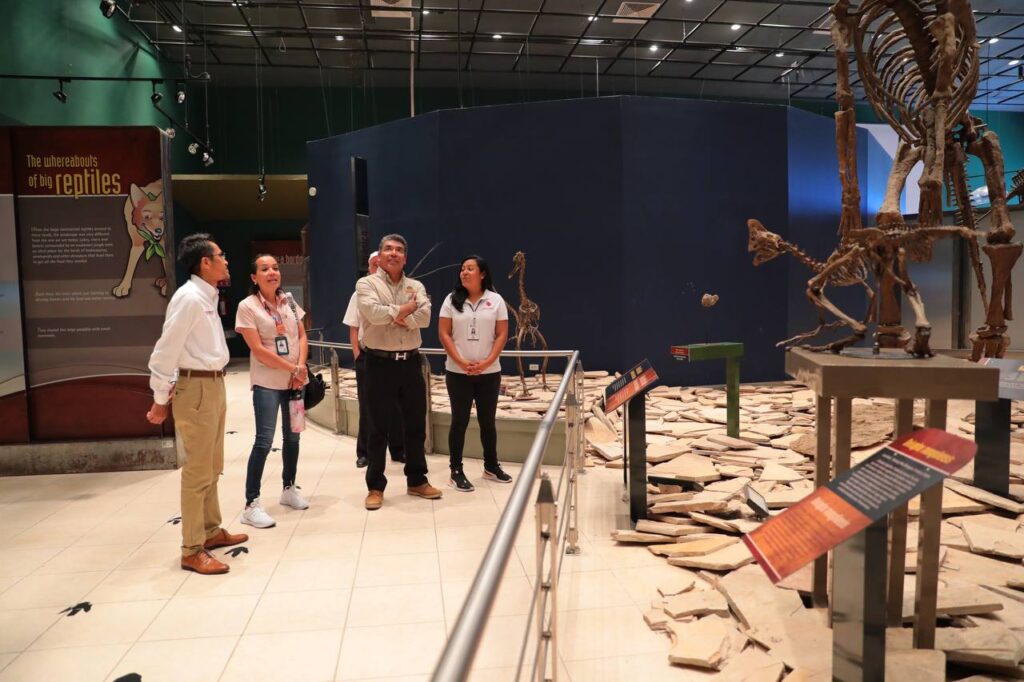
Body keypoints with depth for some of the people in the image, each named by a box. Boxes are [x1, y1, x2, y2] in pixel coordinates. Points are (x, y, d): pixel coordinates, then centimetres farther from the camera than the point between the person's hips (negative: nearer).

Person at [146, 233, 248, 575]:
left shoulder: (206, 297, 12)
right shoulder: (189, 297, -16)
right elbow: (166, 350, -17)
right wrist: (160, 400, -14)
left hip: (214, 385, 9)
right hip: (197, 388, -9)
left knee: (212, 467, 18)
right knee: (197, 471, -3)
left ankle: (211, 530, 31)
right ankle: (192, 550, 6)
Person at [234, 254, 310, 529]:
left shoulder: (289, 301, 8)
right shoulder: (247, 306, -8)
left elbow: (302, 337, 7)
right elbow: (257, 349, -14)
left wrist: (301, 368, -10)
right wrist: (293, 368, -14)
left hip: (295, 380, 5)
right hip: (267, 382, -5)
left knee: (292, 436, 12)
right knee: (264, 439, -12)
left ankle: (289, 489, 29)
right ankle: (251, 505, -6)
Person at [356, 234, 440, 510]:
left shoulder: (416, 287, 11)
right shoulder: (367, 284, -1)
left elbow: (424, 316, -7)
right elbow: (373, 313, -20)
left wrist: (399, 317, -20)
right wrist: (404, 309, -9)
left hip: (410, 362, 4)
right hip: (380, 363, -4)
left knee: (416, 424, 10)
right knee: (378, 428, 3)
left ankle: (417, 480, 24)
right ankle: (375, 486, 14)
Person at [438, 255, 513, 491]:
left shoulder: (496, 300, 1)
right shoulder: (452, 300, 1)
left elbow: (502, 334, -1)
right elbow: (444, 334, -3)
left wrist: (487, 362, -13)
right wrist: (462, 362, -12)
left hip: (489, 372, 1)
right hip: (458, 372, -1)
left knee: (487, 420, 12)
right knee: (459, 421, 3)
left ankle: (491, 466, 27)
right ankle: (456, 471, 11)